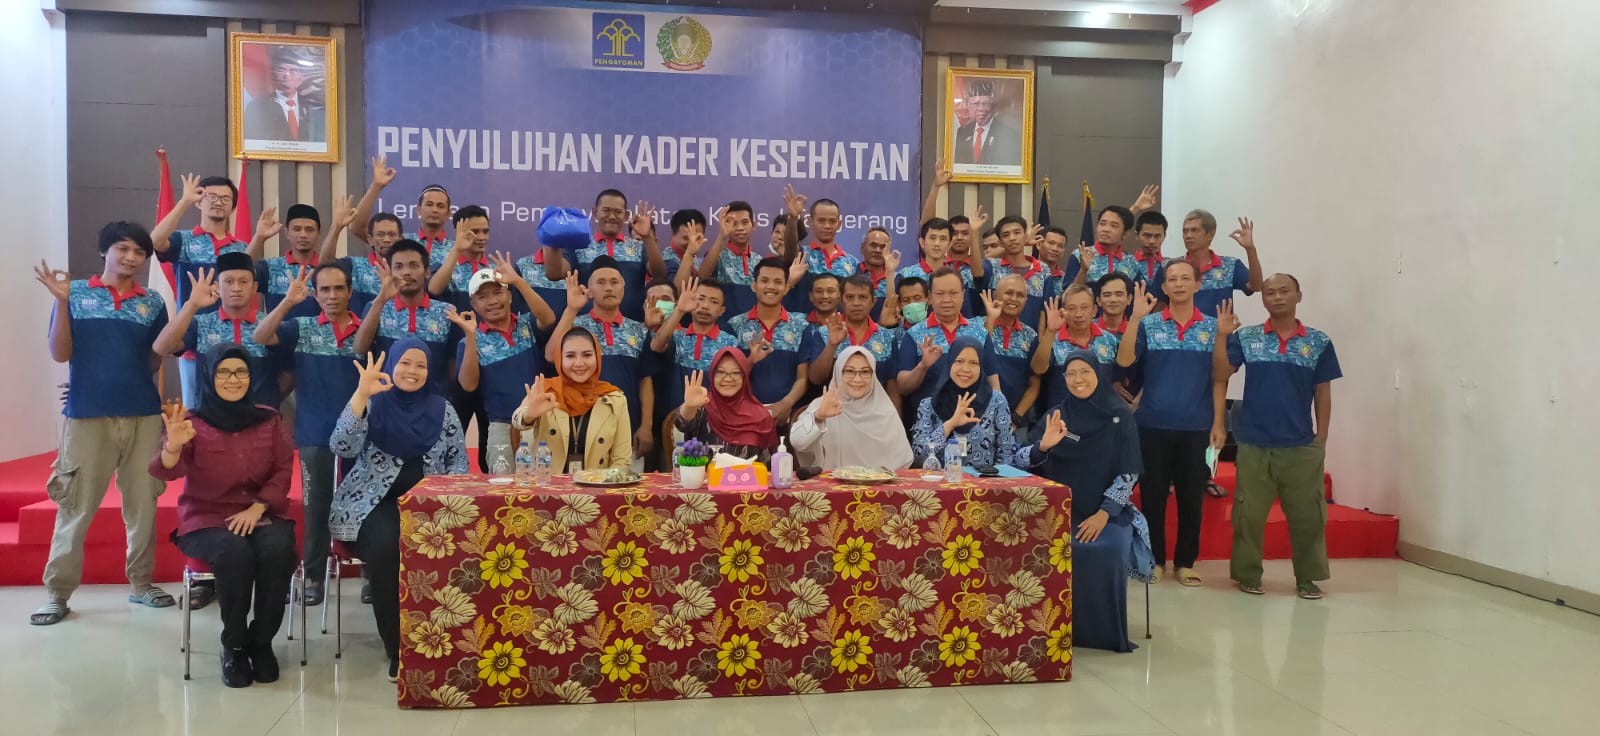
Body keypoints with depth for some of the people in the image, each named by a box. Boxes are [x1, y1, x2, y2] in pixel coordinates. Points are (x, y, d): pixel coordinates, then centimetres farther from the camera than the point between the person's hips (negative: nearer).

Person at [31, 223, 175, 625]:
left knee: (143, 505, 6)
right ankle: (58, 593, 9)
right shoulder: (75, 293, 3)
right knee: (76, 507, 1)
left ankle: (141, 583, 17)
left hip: (143, 417, 2)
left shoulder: (152, 303, 8)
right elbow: (60, 354, -4)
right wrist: (61, 302, -12)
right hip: (87, 416, -2)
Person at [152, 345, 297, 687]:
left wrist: (256, 508, -13)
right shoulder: (193, 421, -2)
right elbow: (165, 471, -17)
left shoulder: (268, 419, 7)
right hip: (207, 519, -2)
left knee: (278, 549, -31)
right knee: (235, 552, -34)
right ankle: (233, 646, -13)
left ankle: (262, 642, -12)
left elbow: (283, 470, 3)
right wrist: (174, 445, -40)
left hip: (262, 514, 2)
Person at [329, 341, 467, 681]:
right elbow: (342, 447, -14)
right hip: (375, 501, -2)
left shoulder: (441, 408, 10)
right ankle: (397, 650, -23)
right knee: (386, 544, -34)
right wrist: (361, 393, -23)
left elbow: (459, 460, 11)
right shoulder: (372, 404, 3)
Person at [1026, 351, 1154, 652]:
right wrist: (1043, 446, -19)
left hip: (1107, 511, -1)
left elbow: (1129, 472, -5)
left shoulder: (1119, 415, 0)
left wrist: (1104, 513, -16)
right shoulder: (1057, 415, 7)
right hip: (1063, 509, 2)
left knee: (1107, 551, -31)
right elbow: (1034, 466, 4)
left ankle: (1104, 632, -10)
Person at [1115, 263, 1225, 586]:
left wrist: (1218, 423, 2)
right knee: (1153, 495, 6)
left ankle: (1185, 562, 19)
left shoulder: (1213, 327, 5)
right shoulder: (1148, 325, 1)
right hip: (1153, 425, -1)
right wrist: (1135, 317, -19)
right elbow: (1124, 360, -12)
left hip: (1196, 427, 1)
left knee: (1192, 497, 7)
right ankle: (1154, 559, 18)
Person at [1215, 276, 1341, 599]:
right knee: (1249, 514, 6)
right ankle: (1248, 574, 18)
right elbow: (1220, 377, -6)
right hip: (1254, 444, 0)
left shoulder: (1319, 342, 3)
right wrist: (1222, 335, -14)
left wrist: (1322, 439, 3)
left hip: (1302, 446, 1)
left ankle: (1307, 577, 19)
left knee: (1307, 515, 6)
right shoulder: (1245, 338, 1)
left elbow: (1323, 393, 6)